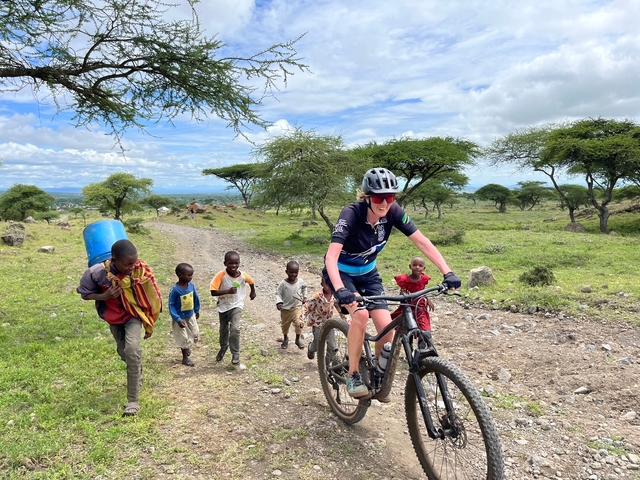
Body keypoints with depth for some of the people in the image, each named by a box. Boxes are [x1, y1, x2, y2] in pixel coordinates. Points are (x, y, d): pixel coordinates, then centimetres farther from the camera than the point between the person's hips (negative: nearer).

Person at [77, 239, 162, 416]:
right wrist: (104, 296, -29)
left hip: (134, 315, -2)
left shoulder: (141, 270, -27)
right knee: (123, 352, 16)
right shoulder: (97, 272, -28)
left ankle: (133, 401, -9)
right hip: (113, 316, 2)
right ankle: (138, 373, 52)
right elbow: (84, 293, -9)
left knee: (132, 350, -22)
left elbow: (151, 297, -12)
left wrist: (149, 324, -2)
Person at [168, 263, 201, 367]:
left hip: (191, 316, 6)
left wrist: (197, 310, 14)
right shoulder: (175, 290, -28)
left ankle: (187, 347, 48)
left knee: (195, 334, 18)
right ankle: (185, 358, 26)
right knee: (184, 338, 8)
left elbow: (195, 298, 5)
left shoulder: (191, 285, -11)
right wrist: (177, 319, -22)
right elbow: (171, 305, -21)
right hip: (181, 318, -6)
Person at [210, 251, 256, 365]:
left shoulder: (243, 275, -17)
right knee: (223, 329, 20)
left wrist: (253, 292, 23)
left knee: (235, 329, -17)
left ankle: (235, 353, 1)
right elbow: (213, 292, -26)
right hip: (223, 306, 1)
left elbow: (251, 281, 7)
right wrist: (228, 291, -37)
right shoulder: (221, 275, -23)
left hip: (236, 306, -1)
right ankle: (223, 347, 49)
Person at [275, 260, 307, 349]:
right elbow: (278, 293, -11)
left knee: (299, 323, -17)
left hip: (297, 307, 0)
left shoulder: (300, 281, -8)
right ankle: (285, 338, 43)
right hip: (285, 308, 0)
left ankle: (298, 339, 5)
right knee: (285, 325, 16)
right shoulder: (283, 283, -17)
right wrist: (279, 302, -25)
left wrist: (304, 296, 13)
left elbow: (304, 287, 15)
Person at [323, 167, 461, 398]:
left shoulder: (393, 212, -19)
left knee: (387, 328, -11)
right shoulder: (351, 214, -31)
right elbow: (331, 256, -40)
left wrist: (447, 272, -27)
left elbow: (422, 242, -17)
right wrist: (340, 289, -55)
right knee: (360, 314, -30)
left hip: (367, 272, 4)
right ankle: (353, 375, -9)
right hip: (341, 272, -4)